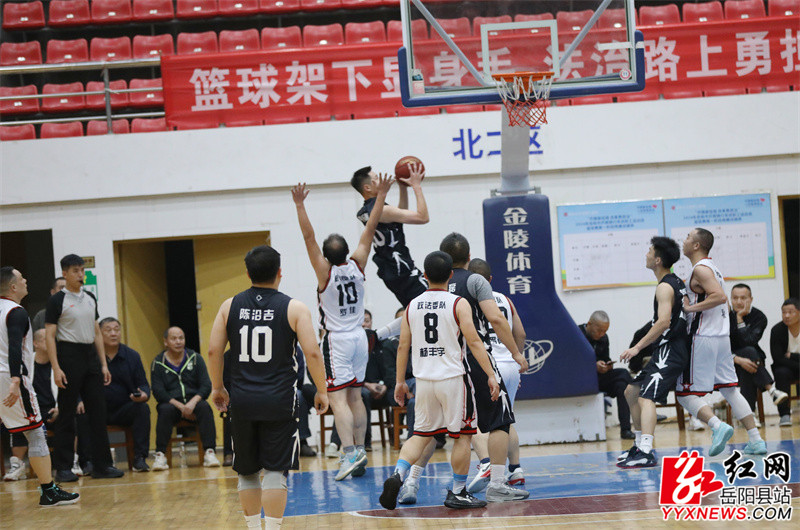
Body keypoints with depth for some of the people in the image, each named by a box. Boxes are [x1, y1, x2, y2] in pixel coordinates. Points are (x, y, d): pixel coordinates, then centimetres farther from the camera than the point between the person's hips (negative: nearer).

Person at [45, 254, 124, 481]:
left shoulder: (90, 298, 14)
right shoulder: (57, 300, -4)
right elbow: (50, 336, -8)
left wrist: (104, 364, 11)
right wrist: (56, 368, -17)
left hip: (90, 356, 6)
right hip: (69, 356, -6)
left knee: (98, 412, 4)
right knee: (66, 415, -2)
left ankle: (102, 465, 8)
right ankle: (63, 468, 4)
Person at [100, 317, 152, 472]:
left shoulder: (132, 356, 6)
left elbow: (143, 384, 6)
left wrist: (144, 394, -19)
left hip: (125, 410, 2)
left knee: (143, 408, -27)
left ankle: (140, 458, -23)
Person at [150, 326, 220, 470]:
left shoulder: (195, 358, 7)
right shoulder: (158, 363, 4)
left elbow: (206, 386, 0)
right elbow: (158, 392, -5)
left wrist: (193, 402, -20)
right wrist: (180, 406, -18)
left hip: (193, 402, 1)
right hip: (171, 403, -1)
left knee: (204, 407, -31)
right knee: (166, 410, -34)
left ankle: (210, 453, -35)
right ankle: (160, 455, -34)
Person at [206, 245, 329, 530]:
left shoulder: (230, 306, 5)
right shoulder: (294, 308, -4)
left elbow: (213, 351, 5)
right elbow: (312, 353, -8)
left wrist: (217, 388, 18)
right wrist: (322, 391, 3)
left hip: (242, 400, 3)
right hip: (279, 401, -3)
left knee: (247, 471, 15)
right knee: (276, 470, -1)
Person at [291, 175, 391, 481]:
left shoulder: (325, 271, -13)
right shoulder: (357, 266, -2)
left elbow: (308, 237, -15)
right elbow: (370, 229, 2)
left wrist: (300, 206, -14)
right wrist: (380, 197, 5)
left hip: (336, 340, -6)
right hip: (358, 337, 6)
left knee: (338, 399, -10)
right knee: (355, 397, 14)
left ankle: (350, 453, -21)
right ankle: (360, 450, 17)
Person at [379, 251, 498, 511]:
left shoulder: (412, 306, 6)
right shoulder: (458, 304, -6)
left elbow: (403, 346, 8)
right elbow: (474, 342, -12)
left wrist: (400, 381, 16)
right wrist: (491, 375, -10)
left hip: (424, 380, 4)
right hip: (453, 377, -4)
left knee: (421, 435, 13)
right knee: (462, 436, 7)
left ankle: (398, 475, -9)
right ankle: (458, 493, 10)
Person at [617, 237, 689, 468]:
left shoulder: (665, 287, -15)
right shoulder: (677, 282, 16)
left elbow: (664, 321, -27)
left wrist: (638, 347, -26)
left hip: (669, 352, -11)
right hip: (667, 351, 11)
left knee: (646, 397, -21)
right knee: (631, 392, 18)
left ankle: (646, 453, -34)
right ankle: (640, 445, 24)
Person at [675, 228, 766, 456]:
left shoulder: (700, 269, -12)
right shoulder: (712, 268, 18)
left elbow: (720, 297, -26)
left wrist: (691, 307, -19)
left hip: (703, 339, -9)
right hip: (722, 337, 9)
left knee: (686, 394, -4)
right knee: (730, 390, 10)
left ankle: (718, 426, -22)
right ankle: (756, 441, 6)